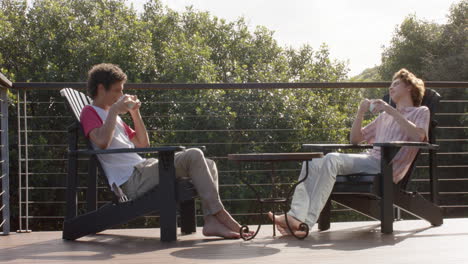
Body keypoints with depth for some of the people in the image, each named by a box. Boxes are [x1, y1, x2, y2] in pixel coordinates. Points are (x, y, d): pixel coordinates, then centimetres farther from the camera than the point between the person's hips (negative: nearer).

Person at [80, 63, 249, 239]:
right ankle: (220, 214, -17)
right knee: (193, 155, -21)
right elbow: (102, 142, -23)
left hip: (140, 171, 10)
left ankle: (211, 221, -11)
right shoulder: (90, 112, -1)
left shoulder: (109, 115, 26)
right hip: (131, 181, -10)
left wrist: (135, 112, 15)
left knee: (209, 165, 7)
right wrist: (114, 110, -13)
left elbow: (142, 143, 25)